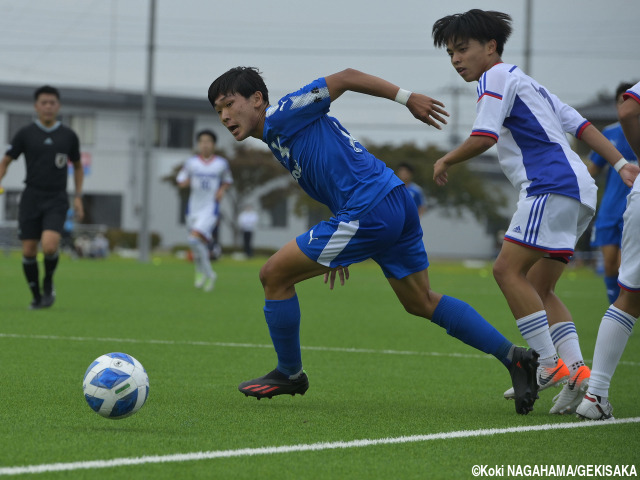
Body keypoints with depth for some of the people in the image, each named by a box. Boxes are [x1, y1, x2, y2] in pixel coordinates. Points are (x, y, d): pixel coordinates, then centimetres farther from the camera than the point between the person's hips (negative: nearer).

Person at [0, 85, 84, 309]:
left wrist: (78, 197, 8)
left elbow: (77, 166, 17)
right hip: (31, 198, 1)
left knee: (49, 246, -21)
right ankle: (37, 297, 18)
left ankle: (48, 282, 8)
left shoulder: (69, 136, 4)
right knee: (29, 251, -1)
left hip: (57, 200, -1)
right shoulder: (25, 134, 1)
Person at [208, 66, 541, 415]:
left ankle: (289, 374, 13)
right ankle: (513, 357, 12)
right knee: (422, 303, 18)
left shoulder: (281, 115, -5)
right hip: (396, 204, 10)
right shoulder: (276, 138, 23)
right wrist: (339, 249, 28)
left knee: (275, 275, 0)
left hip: (369, 213, -10)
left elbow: (345, 78, -9)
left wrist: (406, 97, -11)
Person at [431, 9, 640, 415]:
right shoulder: (529, 85, 29)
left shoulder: (496, 77, 0)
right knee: (538, 289, 9)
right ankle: (576, 370, -5)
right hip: (579, 188, 10)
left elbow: (483, 138, -13)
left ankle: (550, 364, -18)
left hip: (554, 185, -10)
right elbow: (581, 125, 22)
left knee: (508, 270, -12)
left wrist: (445, 161, 4)